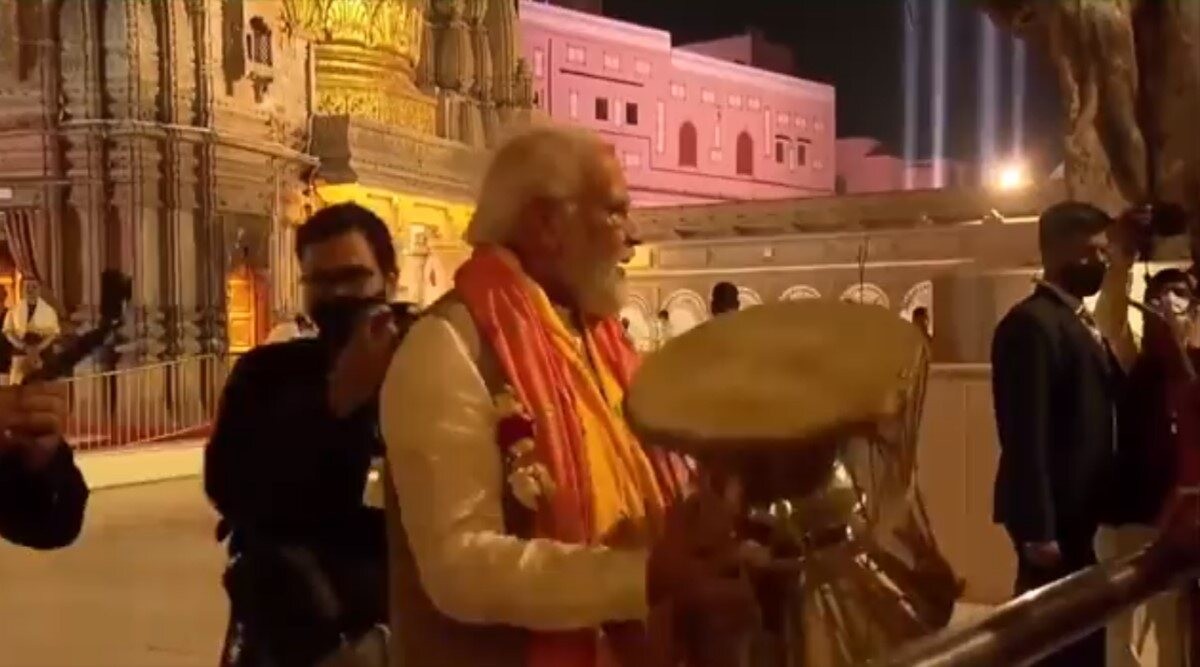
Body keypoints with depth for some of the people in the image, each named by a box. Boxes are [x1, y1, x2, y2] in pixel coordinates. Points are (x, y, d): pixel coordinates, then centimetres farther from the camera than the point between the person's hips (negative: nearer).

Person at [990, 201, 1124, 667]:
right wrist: (1038, 530, -22)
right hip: (1054, 515, -9)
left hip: (1078, 511, 9)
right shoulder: (1031, 323, -15)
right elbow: (1025, 437, -20)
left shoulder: (1078, 322, 17)